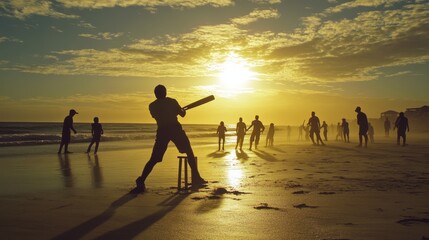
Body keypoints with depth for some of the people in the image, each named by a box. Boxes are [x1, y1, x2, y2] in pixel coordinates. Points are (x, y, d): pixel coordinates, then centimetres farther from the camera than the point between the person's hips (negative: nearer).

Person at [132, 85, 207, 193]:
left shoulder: (152, 106, 15)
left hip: (162, 131, 2)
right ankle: (196, 178, 4)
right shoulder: (172, 101, 9)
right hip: (175, 129, -2)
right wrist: (183, 110, 34)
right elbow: (182, 114, 11)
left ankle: (141, 182, -9)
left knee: (153, 159, 4)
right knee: (189, 153, 10)